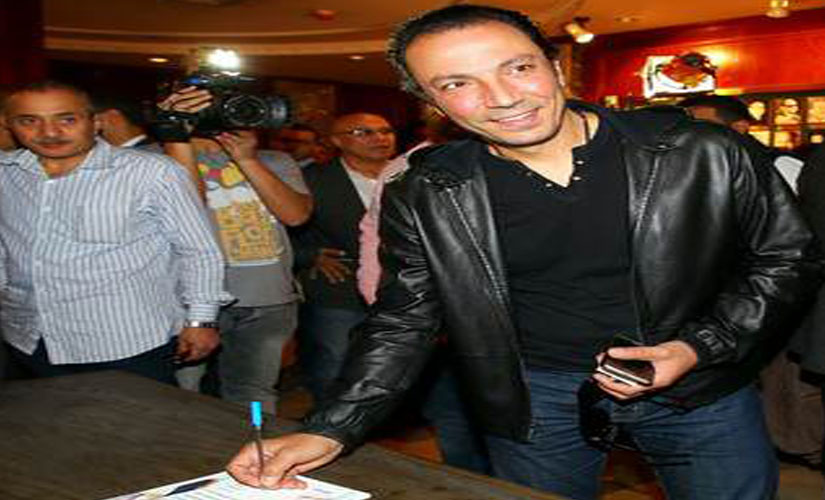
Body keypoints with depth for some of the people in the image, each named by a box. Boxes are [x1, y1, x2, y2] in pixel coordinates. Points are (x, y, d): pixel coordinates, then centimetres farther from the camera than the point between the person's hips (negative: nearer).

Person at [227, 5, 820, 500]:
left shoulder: (703, 154, -15)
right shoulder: (422, 197, -10)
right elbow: (404, 319, -1)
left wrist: (698, 348, -16)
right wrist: (331, 431, -12)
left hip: (700, 387, 0)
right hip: (532, 399, 1)